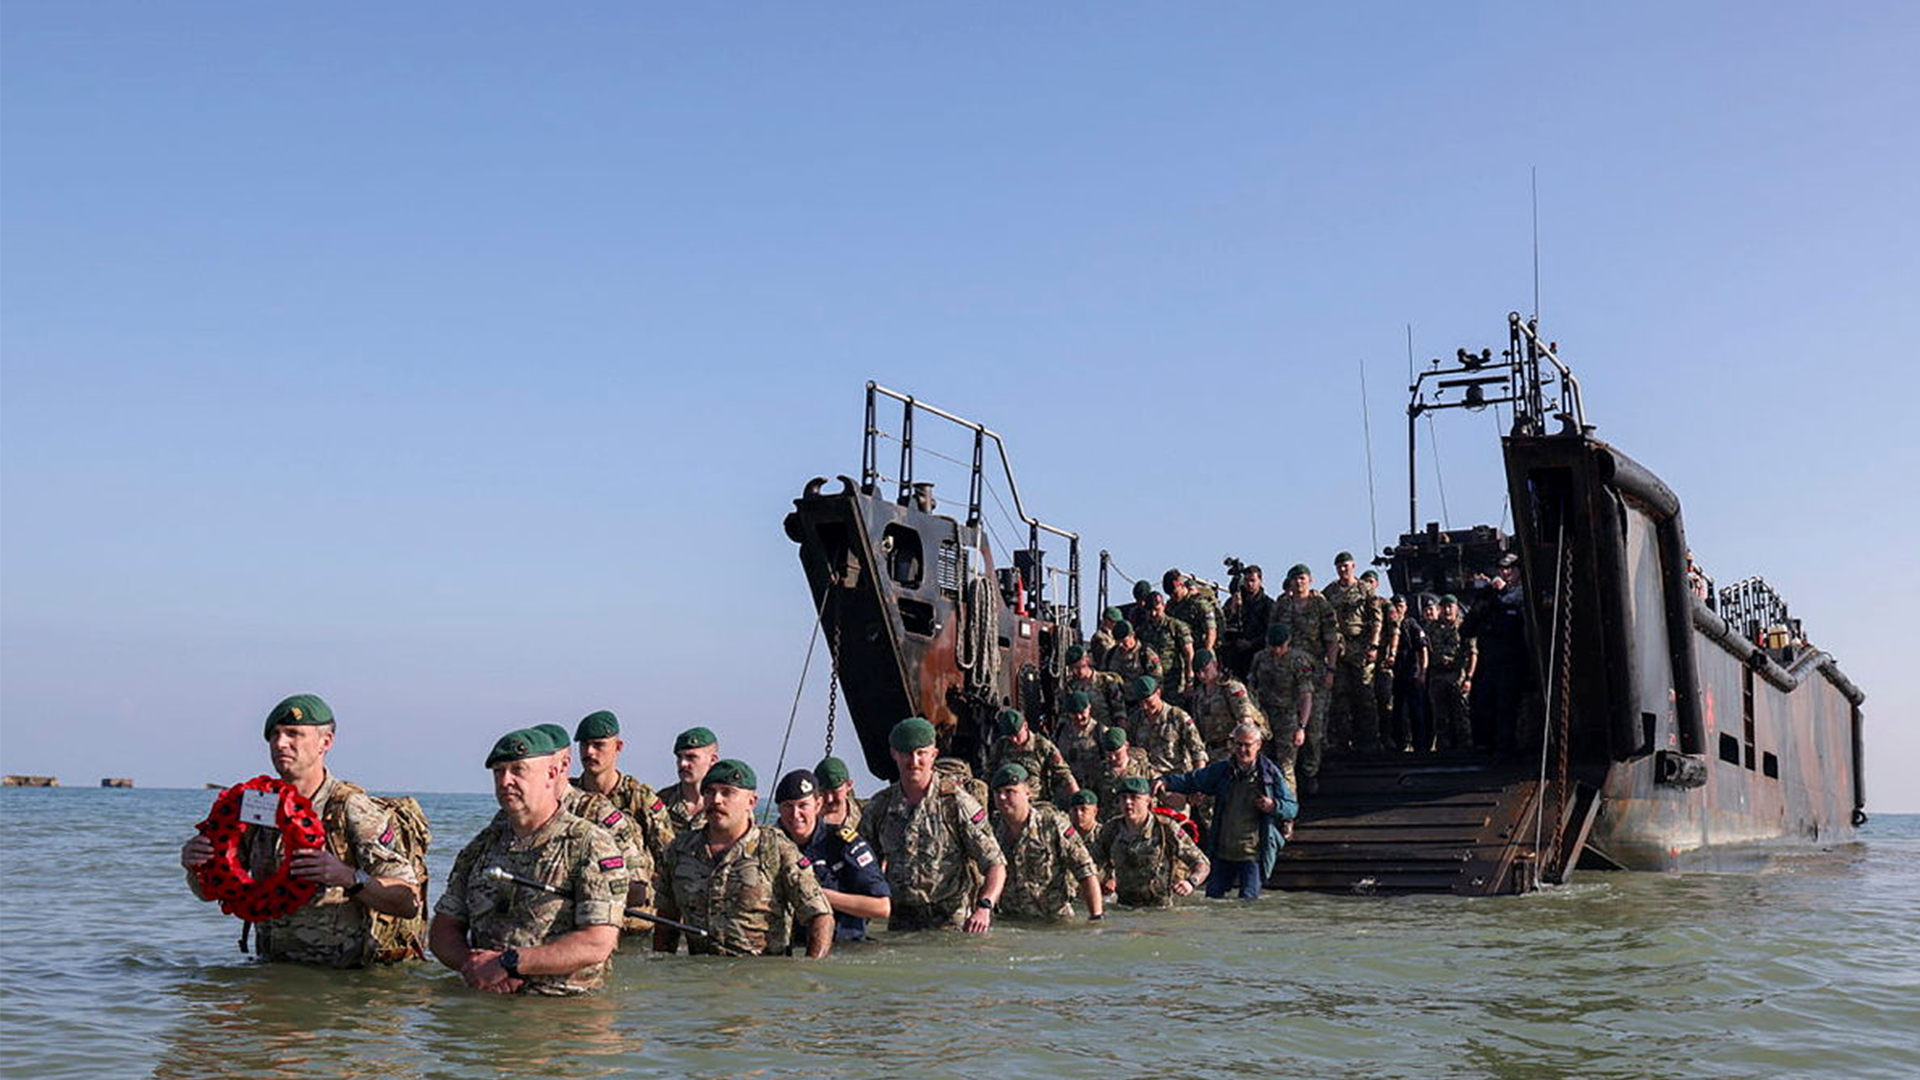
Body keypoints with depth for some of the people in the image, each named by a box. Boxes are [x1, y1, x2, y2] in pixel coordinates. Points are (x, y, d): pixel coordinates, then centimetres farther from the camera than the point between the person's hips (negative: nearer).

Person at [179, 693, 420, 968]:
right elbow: (210, 890, 19)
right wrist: (196, 868, -4)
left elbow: (409, 902, -13)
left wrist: (349, 879, -28)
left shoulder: (353, 810, -7)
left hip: (339, 979, -5)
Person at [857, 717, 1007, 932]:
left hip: (954, 922, -3)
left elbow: (995, 864, -6)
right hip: (901, 925, 3)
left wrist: (984, 907, -23)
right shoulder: (879, 806, 7)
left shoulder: (956, 802, -4)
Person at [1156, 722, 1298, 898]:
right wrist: (1166, 781, -8)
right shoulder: (1222, 770, 7)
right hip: (1222, 852, 4)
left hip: (1253, 854, -4)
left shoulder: (1270, 773, -2)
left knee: (1248, 901, -8)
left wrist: (1274, 806, -19)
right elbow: (1191, 780, 10)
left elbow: (1292, 807, 1)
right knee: (1212, 896, 8)